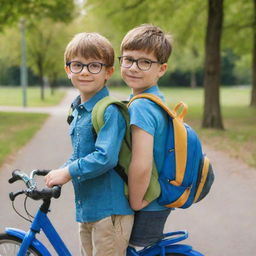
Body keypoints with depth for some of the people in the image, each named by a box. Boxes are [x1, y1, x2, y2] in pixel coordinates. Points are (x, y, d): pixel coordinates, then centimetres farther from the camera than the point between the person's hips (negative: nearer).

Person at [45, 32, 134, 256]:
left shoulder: (109, 112, -17)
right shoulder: (78, 111, 11)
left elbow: (105, 157, -27)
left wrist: (68, 172, -18)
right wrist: (59, 172, 6)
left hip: (109, 210, -9)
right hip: (86, 209, 9)